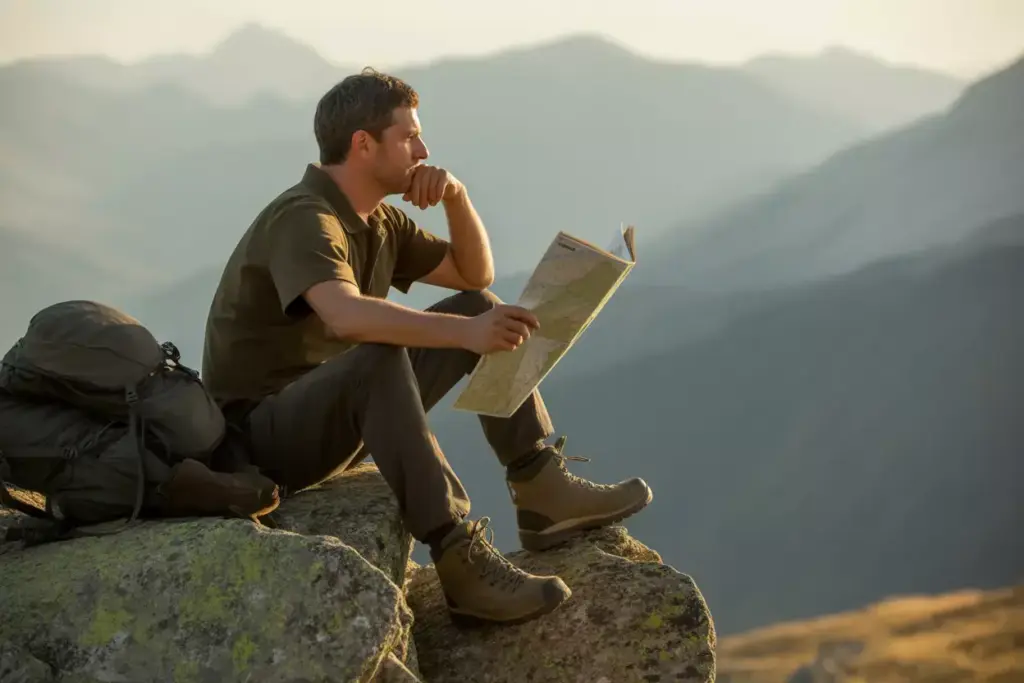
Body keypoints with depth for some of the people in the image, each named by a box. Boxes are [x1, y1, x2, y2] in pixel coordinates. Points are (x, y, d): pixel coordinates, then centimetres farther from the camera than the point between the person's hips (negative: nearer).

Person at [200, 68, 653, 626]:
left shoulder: (378, 222, 10)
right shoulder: (302, 219, -21)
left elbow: (474, 275, 17)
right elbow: (347, 316, -40)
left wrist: (456, 197, -1)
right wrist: (465, 332, -47)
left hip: (340, 412, 10)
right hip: (263, 432, -10)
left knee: (481, 307, 5)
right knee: (379, 360, -39)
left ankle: (543, 495, -1)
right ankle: (462, 563, -42)